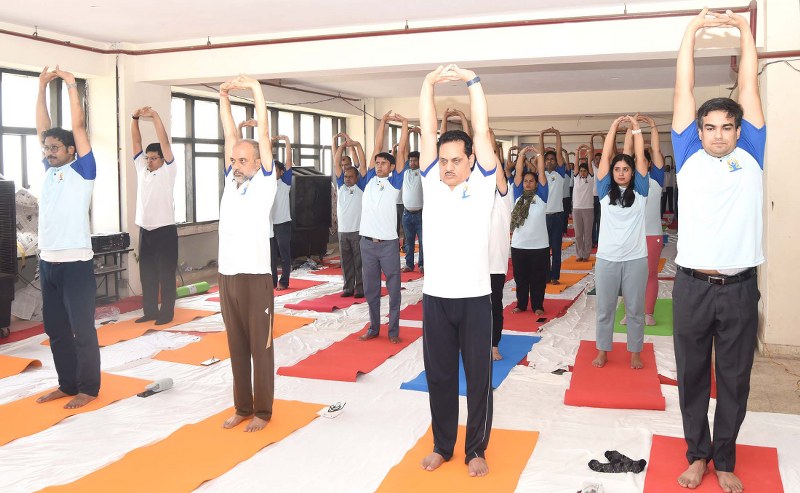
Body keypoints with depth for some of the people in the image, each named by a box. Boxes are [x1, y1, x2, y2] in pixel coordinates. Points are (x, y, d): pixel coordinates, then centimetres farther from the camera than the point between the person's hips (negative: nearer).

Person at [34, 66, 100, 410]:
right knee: (55, 329, 13)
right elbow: (42, 129, 13)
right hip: (47, 261, 7)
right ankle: (67, 384, 25)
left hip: (75, 262, -7)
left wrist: (71, 86, -9)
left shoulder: (82, 171, -4)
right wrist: (42, 89, 9)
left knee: (82, 329, 1)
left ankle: (88, 388, 11)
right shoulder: (49, 170, 12)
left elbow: (79, 127, -11)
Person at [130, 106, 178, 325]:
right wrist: (135, 119, -6)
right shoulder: (141, 168, 11)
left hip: (165, 230, -6)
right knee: (147, 274, 11)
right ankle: (149, 311, 21)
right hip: (145, 231, 6)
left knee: (166, 274, 0)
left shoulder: (168, 171, -3)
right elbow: (136, 143, 6)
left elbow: (164, 142, -13)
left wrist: (154, 116, -17)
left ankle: (166, 312, 7)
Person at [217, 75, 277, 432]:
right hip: (227, 276, 6)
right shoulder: (231, 180, 11)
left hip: (255, 277, -6)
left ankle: (262, 411, 14)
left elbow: (263, 134, -7)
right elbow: (230, 135, 12)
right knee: (236, 347, 13)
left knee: (260, 347, 3)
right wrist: (224, 98, 10)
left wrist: (255, 90, -8)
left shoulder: (264, 183, -3)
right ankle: (242, 407, 24)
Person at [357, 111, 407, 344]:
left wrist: (404, 123, 3)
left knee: (393, 289, 4)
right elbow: (377, 147, 10)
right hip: (367, 242, 3)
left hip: (388, 243, -3)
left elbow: (401, 151, 0)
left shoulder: (394, 182, 2)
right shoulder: (369, 180, 9)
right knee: (370, 289, 11)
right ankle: (373, 327, 22)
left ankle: (393, 330, 13)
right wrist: (383, 121, 12)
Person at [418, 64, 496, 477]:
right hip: (435, 297, 2)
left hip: (475, 298, -2)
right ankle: (442, 445, 27)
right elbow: (427, 131, 0)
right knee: (439, 376, 12)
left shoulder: (482, 185, 1)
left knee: (479, 377, 7)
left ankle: (476, 449, 22)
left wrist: (472, 81, -7)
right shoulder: (431, 183, 6)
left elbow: (481, 132, -6)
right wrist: (428, 84, -6)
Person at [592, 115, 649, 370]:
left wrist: (636, 128, 4)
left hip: (636, 259, 0)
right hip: (607, 258, 0)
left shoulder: (640, 191, 4)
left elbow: (640, 158, 0)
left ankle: (635, 352, 21)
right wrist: (614, 127, 2)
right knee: (605, 308, 9)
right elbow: (605, 157, 0)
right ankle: (602, 350, 21)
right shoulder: (605, 191, 4)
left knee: (635, 309, 8)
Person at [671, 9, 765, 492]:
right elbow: (684, 90, 3)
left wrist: (743, 26, 10)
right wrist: (693, 28, 4)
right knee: (693, 374, 9)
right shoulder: (689, 156, 4)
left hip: (740, 287, 1)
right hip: (693, 285, 0)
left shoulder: (750, 155, 5)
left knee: (735, 378, 9)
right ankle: (697, 453, 25)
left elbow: (749, 85, 7)